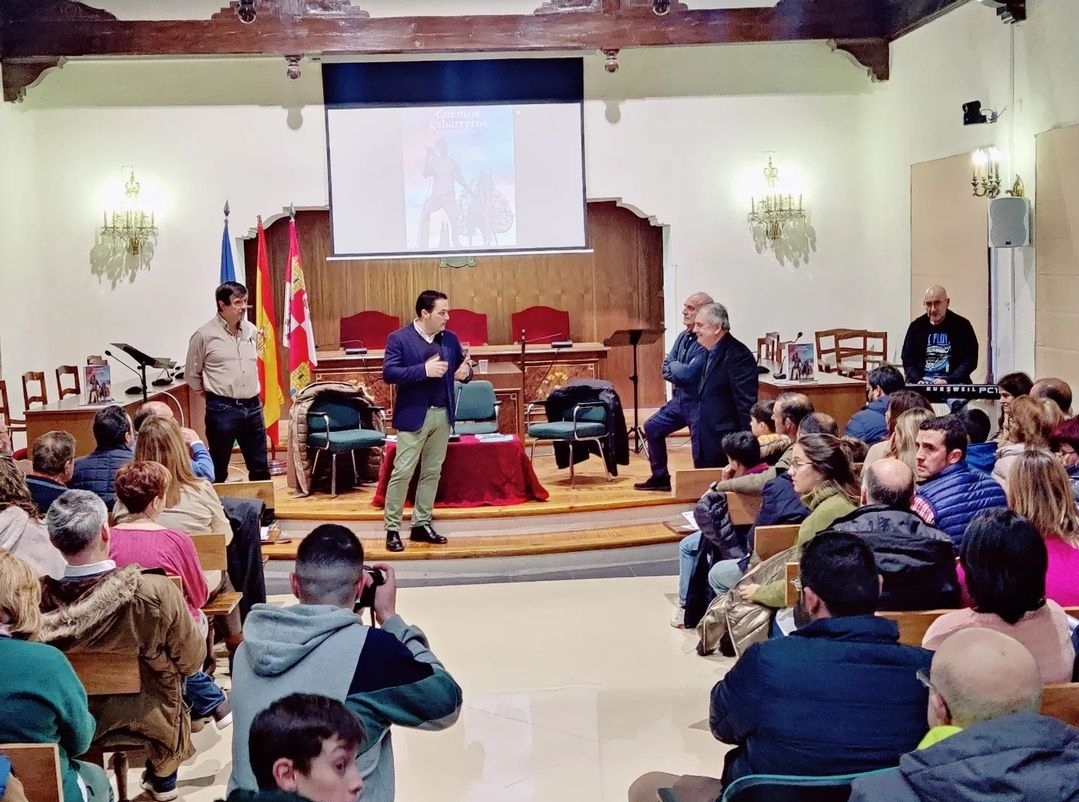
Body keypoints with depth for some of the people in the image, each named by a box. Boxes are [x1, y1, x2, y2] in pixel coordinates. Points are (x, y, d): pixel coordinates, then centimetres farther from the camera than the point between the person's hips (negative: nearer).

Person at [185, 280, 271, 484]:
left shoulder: (251, 330, 7)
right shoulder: (204, 335, -8)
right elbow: (191, 373, 1)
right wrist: (211, 394, 6)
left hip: (252, 406, 5)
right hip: (222, 409, -5)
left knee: (260, 466, 12)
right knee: (218, 468, 5)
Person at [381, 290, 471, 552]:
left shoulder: (450, 339, 8)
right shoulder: (398, 339, -8)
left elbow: (461, 369, 14)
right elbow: (388, 373, -17)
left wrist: (465, 372, -11)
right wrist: (424, 370, -25)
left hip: (443, 415, 6)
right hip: (413, 415, -6)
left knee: (432, 472, 11)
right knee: (402, 472, -4)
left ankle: (421, 525, 21)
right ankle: (392, 529, 3)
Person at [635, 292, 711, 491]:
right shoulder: (683, 337, 7)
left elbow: (690, 373, -26)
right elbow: (666, 368, 7)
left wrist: (673, 366, -7)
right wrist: (679, 373, -14)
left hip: (699, 403, -9)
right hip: (679, 400, 9)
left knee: (701, 454, -9)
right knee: (652, 428, 17)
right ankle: (660, 477, 28)